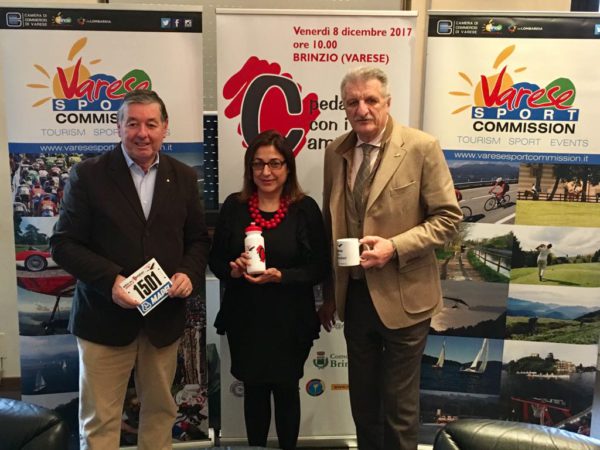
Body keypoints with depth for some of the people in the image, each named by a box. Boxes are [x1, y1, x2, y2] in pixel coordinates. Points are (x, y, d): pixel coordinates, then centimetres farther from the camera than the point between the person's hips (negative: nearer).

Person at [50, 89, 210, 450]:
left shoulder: (184, 177, 5)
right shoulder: (88, 175, -6)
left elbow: (199, 239, 8)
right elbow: (64, 243, -8)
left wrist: (189, 274, -12)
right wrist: (111, 280, -22)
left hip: (165, 317, 3)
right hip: (105, 317, -3)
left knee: (161, 409, 19)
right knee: (100, 420, 9)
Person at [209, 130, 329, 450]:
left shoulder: (306, 209, -7)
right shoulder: (233, 206, -1)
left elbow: (320, 267, -8)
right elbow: (215, 259, 4)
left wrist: (280, 276, -22)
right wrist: (233, 269, -17)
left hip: (290, 320, -1)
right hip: (244, 318, 2)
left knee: (286, 390, 14)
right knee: (254, 389, 17)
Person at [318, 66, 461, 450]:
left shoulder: (422, 148, -10)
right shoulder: (336, 152, 4)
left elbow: (449, 217, -10)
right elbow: (330, 224, 10)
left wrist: (394, 247, -22)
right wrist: (329, 292, 12)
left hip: (402, 296, -4)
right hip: (354, 295, 5)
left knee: (399, 404, 11)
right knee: (363, 401, 20)